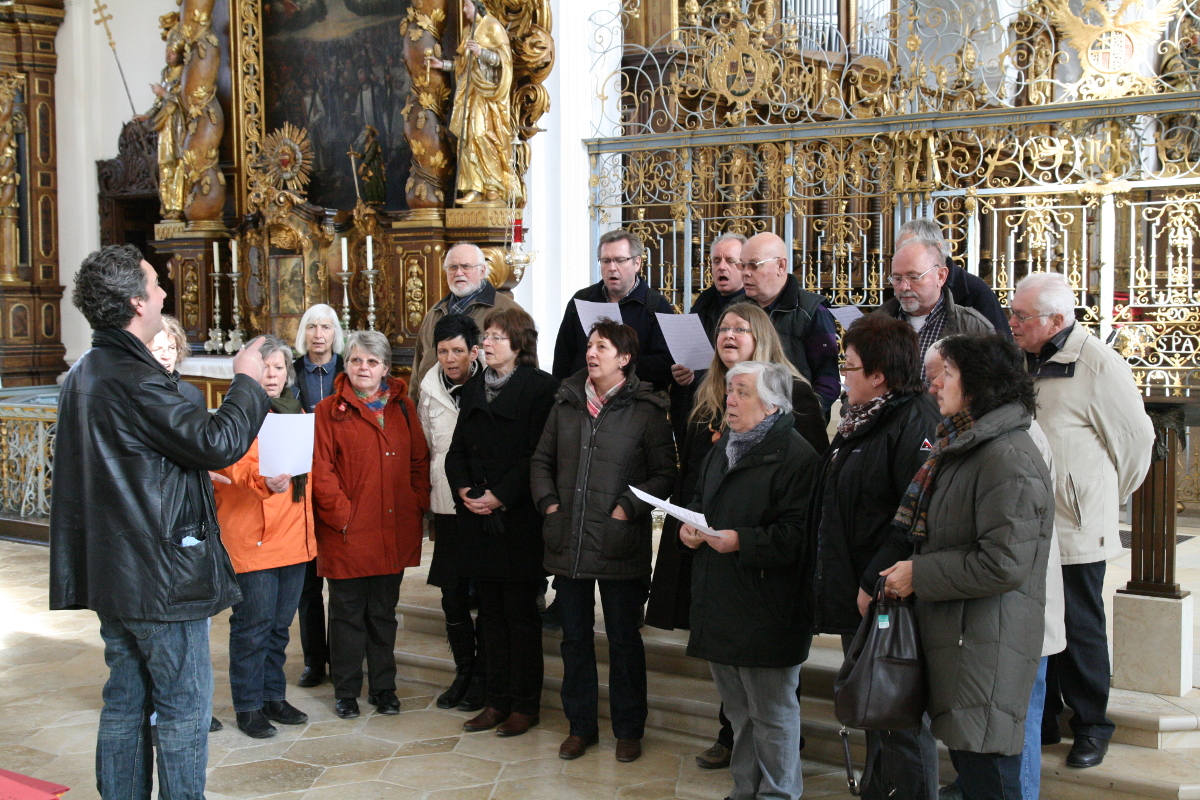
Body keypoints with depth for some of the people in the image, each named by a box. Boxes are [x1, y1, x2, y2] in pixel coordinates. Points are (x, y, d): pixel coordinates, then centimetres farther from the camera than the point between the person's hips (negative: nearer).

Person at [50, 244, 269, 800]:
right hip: (162, 576, -10)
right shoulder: (134, 380, -21)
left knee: (125, 701, 16)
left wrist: (199, 469, 20)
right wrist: (246, 382, -8)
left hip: (111, 571, 10)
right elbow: (218, 442, -23)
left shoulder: (83, 375, 11)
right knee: (184, 706, 0)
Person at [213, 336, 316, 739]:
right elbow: (237, 465, -20)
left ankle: (274, 697, 25)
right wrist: (263, 481, -40)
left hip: (293, 535, 7)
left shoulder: (295, 412, 16)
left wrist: (307, 525, 16)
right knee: (254, 624, -3)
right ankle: (249, 706, 7)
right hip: (252, 536, -6)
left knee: (280, 624, 14)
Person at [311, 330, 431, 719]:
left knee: (384, 612, 13)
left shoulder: (402, 407, 10)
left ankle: (383, 687, 25)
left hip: (394, 531, 3)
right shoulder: (329, 411, -1)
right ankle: (346, 691, 19)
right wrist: (342, 513, -15)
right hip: (347, 533, -3)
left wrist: (418, 505, -1)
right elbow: (321, 470, -8)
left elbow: (420, 460, 10)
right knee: (347, 612, 7)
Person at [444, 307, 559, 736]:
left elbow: (537, 454, -14)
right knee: (491, 614, 11)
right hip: (478, 519, 6)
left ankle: (524, 705, 11)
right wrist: (463, 489, -4)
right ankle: (497, 700, 20)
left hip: (519, 519, -6)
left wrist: (501, 495, -18)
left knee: (520, 614, 1)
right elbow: (457, 448, 13)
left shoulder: (540, 387, -7)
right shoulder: (473, 388, 14)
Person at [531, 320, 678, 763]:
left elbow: (664, 473, -6)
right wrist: (548, 502, 2)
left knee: (624, 639, 7)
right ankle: (580, 725, 27)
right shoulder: (566, 403, 8)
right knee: (575, 638, 13)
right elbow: (541, 460, 15)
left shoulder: (646, 410, -5)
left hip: (619, 545, -4)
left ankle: (628, 729, 22)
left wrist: (628, 507, -14)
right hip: (568, 543, 4)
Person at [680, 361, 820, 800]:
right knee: (737, 708, 19)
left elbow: (797, 534, -22)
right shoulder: (722, 448, 14)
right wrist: (688, 526, 6)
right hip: (719, 600, 9)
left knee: (771, 712, 2)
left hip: (766, 611, -9)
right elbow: (699, 499, 27)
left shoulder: (796, 457, -15)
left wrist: (740, 541, -24)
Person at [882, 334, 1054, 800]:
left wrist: (919, 575, -15)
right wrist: (910, 570, 13)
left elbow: (1004, 565, -24)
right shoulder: (961, 447, 16)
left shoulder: (1009, 459, -18)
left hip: (988, 647, -10)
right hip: (956, 638, 10)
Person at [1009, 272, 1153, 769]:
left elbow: (1136, 438, -5)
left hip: (1076, 530, -6)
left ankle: (1091, 727, 21)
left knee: (1079, 631, 5)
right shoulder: (1024, 360, 7)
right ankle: (1042, 720, 27)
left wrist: (1106, 497, 6)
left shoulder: (1097, 364, -13)